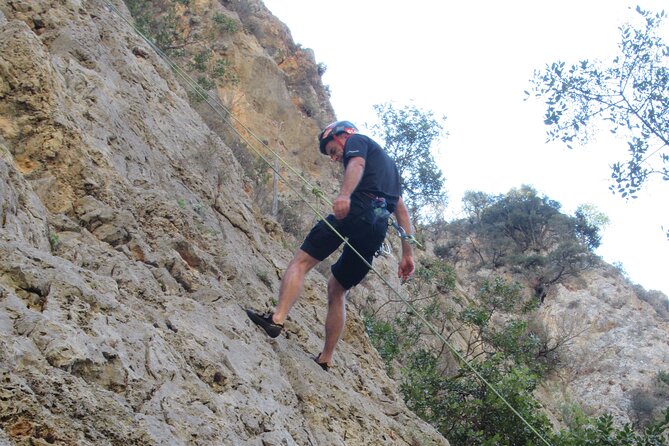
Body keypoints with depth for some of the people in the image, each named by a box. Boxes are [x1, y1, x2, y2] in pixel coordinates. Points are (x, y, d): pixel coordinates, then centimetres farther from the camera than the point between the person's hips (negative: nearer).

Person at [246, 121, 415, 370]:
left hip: (357, 210, -8)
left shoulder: (356, 141, 14)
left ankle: (277, 318, -32)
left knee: (301, 261, -11)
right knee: (337, 290, 15)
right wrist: (407, 254, 28)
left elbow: (357, 164, -12)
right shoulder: (385, 159, 38)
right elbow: (402, 210, 32)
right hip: (378, 228, 8)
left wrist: (345, 194, -31)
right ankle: (325, 359, 12)